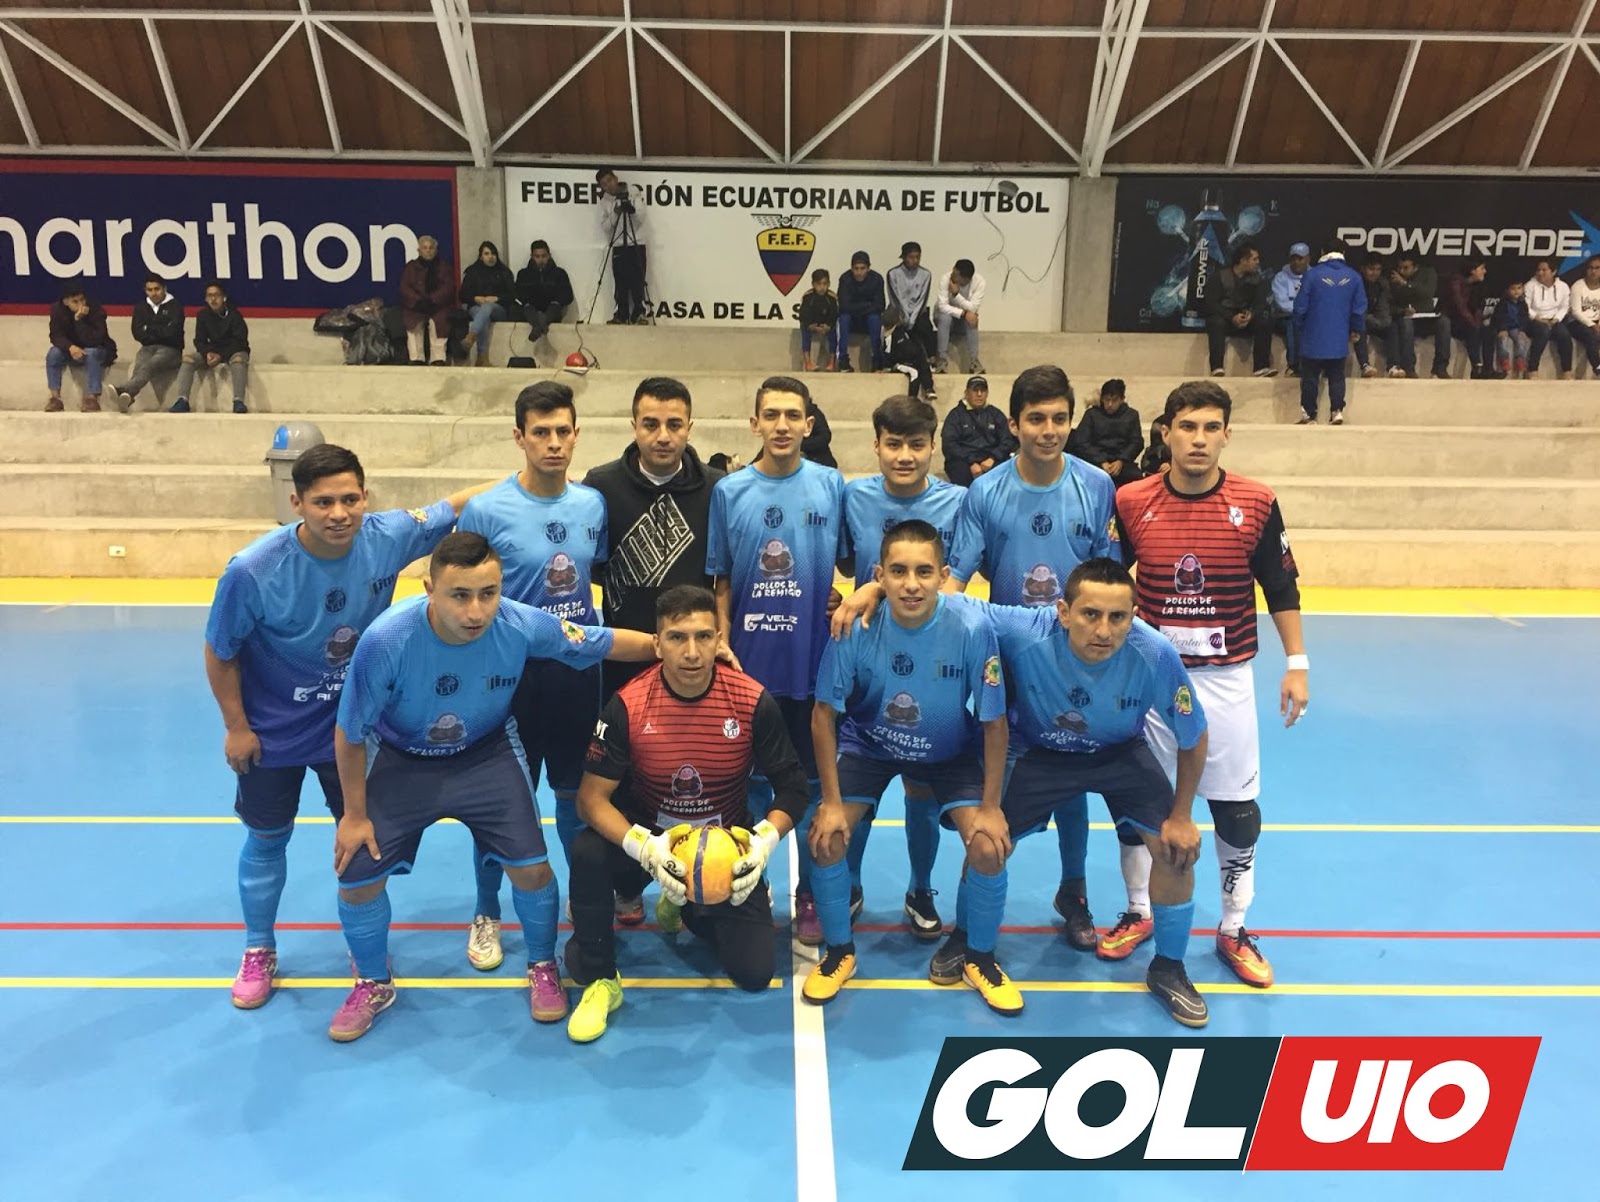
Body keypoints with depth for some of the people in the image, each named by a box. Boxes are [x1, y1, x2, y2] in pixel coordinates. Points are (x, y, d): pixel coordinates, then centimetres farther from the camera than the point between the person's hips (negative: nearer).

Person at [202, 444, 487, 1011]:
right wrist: (236, 728, -8)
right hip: (272, 731, -2)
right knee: (267, 839, 16)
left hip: (353, 724, 2)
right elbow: (220, 653, -13)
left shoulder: (388, 537, -23)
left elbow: (458, 505, -7)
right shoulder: (253, 570, -29)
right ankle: (259, 952, 40)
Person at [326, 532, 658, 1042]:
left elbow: (606, 641, -14)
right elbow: (350, 734, -17)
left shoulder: (523, 625, -31)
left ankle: (543, 967, 26)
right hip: (401, 760, 0)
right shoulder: (385, 641, -34)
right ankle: (373, 983, 31)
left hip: (486, 753, 1)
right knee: (357, 879, -1)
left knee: (531, 867, -6)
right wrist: (355, 814, -7)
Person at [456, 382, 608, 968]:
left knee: (576, 792, 17)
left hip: (579, 672, 3)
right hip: (512, 676, -3)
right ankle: (486, 915, 30)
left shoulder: (594, 504, 0)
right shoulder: (485, 511, -12)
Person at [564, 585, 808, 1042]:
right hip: (649, 837, -1)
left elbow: (792, 788, -10)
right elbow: (592, 798, -19)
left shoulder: (753, 701, -19)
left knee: (754, 974, -5)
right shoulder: (628, 705, -20)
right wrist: (646, 847, -35)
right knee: (588, 851, -33)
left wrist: (765, 841, -29)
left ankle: (686, 908, 27)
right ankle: (599, 980, -7)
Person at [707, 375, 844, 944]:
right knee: (752, 782, 13)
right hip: (749, 663, 0)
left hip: (815, 662, 0)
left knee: (812, 784, 11)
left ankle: (809, 896, 28)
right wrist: (724, 644, -4)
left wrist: (843, 595, -9)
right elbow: (722, 579, 4)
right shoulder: (729, 491, -1)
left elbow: (844, 565, 10)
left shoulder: (831, 486, 0)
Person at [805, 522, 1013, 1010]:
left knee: (990, 847, -16)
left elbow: (993, 722, -17)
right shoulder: (856, 627, -28)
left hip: (949, 751, 0)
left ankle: (979, 958, 14)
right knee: (826, 836, -16)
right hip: (868, 743, 1)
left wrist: (990, 807, -14)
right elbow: (824, 713, -15)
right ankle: (839, 951, 12)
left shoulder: (973, 628, -30)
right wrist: (832, 801, -15)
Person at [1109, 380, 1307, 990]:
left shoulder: (1257, 504, -6)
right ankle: (1138, 913, 30)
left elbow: (1281, 588, 3)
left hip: (1226, 679, 0)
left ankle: (1233, 930, 25)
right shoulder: (1131, 503, -5)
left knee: (1237, 813, 6)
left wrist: (1297, 663, 1)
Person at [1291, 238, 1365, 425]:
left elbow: (1300, 306, -7)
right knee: (1337, 377, 12)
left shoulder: (1313, 274, -9)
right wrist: (1356, 330, 19)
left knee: (1310, 378, 7)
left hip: (1314, 339, -2)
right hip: (1339, 340, 2)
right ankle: (1337, 411, 4)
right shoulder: (1354, 277, 0)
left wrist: (1299, 329, 9)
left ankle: (1309, 415, 11)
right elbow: (1359, 308, 3)